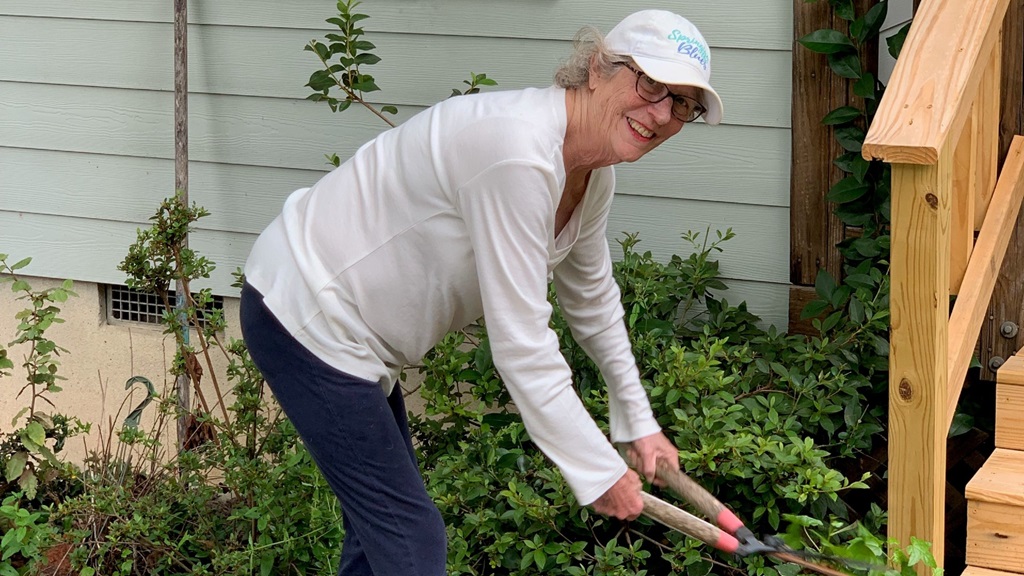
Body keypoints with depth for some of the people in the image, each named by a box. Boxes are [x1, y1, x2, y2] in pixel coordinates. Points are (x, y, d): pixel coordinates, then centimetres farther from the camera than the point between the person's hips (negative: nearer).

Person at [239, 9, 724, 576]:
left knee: (379, 522, 21)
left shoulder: (593, 173, 0)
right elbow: (522, 349, -29)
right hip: (306, 313, -10)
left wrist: (639, 424, 23)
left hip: (345, 314, 10)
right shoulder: (518, 152, -31)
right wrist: (601, 473, -20)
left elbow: (592, 300, 19)